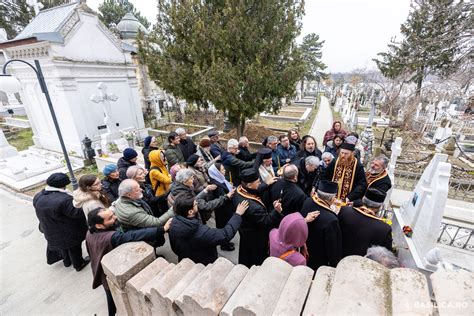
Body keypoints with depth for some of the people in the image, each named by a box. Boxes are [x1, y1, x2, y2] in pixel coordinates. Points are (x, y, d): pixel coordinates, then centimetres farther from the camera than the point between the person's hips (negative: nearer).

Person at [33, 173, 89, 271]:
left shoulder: (37, 197, -10)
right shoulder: (64, 199, -36)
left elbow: (41, 214, 3)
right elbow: (77, 213, -30)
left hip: (51, 233, 7)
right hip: (69, 232, -7)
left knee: (62, 245, 32)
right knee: (74, 248, 18)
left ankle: (67, 261, 54)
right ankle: (79, 264, 39)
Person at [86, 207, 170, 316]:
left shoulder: (89, 233, -14)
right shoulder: (112, 237, -42)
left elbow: (91, 253, 3)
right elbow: (133, 236, -56)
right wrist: (162, 229, -60)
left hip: (103, 275, 7)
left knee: (111, 298, 33)